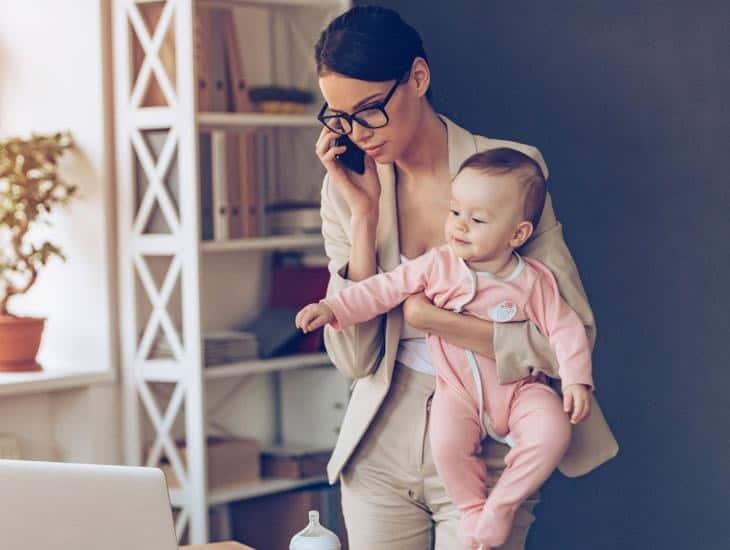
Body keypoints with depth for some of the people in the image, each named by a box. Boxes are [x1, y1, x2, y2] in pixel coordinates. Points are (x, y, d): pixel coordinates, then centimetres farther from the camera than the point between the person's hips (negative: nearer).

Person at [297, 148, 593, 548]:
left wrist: (575, 380, -15)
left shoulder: (534, 282, -6)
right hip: (459, 391, 0)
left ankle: (500, 507, -7)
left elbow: (564, 329, -3)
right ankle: (472, 509, 0)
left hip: (520, 390, 0)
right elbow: (385, 288, -5)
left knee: (553, 433, -27)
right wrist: (333, 308, -14)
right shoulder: (438, 266, -5)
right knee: (446, 443, -29)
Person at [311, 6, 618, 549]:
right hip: (380, 449, 3)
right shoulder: (346, 185, 0)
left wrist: (427, 315, -17)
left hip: (484, 457, -3)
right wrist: (364, 213, -13)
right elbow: (354, 358, -8)